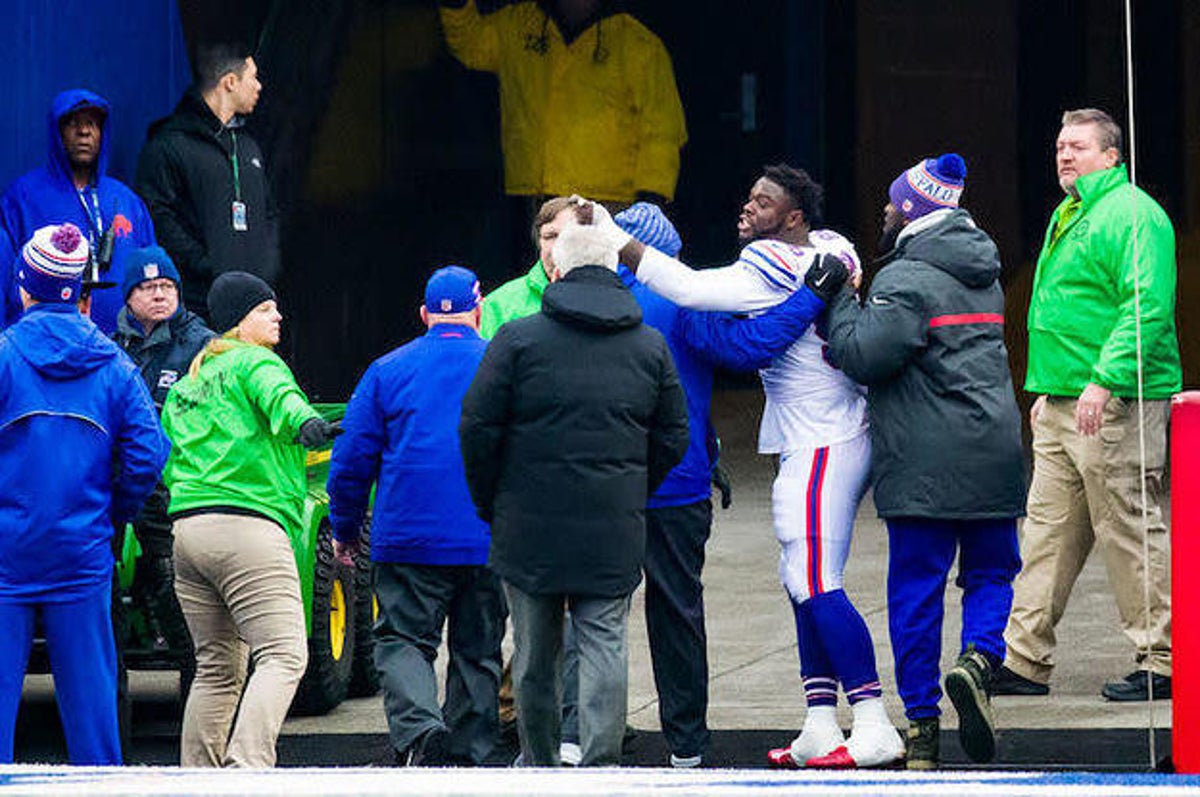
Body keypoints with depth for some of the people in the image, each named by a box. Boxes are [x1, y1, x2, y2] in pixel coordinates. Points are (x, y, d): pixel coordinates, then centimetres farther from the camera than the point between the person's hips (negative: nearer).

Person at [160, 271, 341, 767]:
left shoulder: (185, 388, 26)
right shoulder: (254, 363, 1)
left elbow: (166, 465, 27)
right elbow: (277, 395, -23)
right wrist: (304, 424, -41)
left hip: (187, 526, 9)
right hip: (248, 528, -9)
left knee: (216, 669, 15)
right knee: (283, 657, -14)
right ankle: (246, 767, -32)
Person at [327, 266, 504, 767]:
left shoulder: (388, 371, 2)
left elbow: (352, 458, 4)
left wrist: (344, 528, 17)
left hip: (409, 539, -1)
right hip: (489, 545, 1)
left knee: (403, 640, 0)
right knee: (477, 651, 12)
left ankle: (419, 728, -26)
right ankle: (468, 756, 13)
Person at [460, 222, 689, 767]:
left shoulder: (518, 339, -4)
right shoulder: (651, 347, 7)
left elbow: (478, 428, -5)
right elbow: (673, 437, 9)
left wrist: (490, 503, 7)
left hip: (531, 526, -1)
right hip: (614, 531, 2)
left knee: (535, 649, 9)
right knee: (605, 642, 2)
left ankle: (538, 762, 19)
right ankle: (600, 763, -8)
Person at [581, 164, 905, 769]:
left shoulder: (775, 270, -18)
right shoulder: (831, 249, 8)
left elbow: (687, 289, -25)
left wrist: (611, 237, -22)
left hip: (820, 446, -10)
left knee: (816, 585, -11)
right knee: (803, 583, 12)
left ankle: (874, 729, -13)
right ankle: (820, 728, 13)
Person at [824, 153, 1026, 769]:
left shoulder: (906, 281, -10)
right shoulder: (983, 276, 16)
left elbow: (863, 355, -17)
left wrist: (837, 299, -4)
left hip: (923, 464, -6)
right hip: (993, 453, 6)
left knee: (916, 587, 1)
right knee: (991, 571, 15)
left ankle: (921, 723, 2)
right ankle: (978, 658, -13)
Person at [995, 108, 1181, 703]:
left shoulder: (1132, 214, -11)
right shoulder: (1069, 217, 20)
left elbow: (1146, 307, -20)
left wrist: (1104, 379, -27)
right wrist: (1048, 391, 26)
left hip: (1116, 404, -10)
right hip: (1064, 408, 10)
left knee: (1130, 531, -6)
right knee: (1047, 532, 9)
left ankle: (1161, 661, 1)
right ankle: (1025, 662, 11)